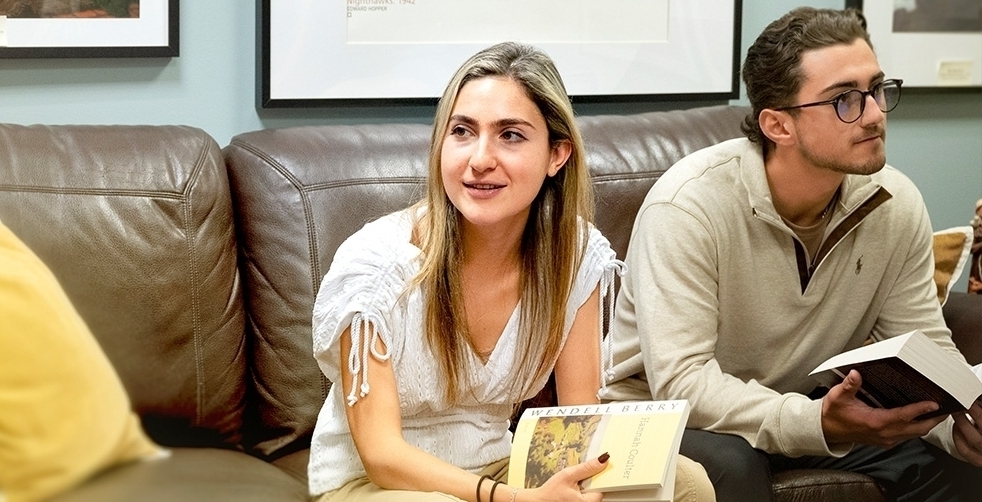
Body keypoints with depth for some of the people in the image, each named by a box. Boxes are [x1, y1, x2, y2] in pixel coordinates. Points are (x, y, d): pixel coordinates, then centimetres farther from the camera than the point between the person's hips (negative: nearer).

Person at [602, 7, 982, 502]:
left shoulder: (897, 205, -9)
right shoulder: (688, 205, -26)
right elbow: (681, 379, -31)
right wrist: (816, 424, -45)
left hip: (817, 403, 4)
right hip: (670, 410, -4)